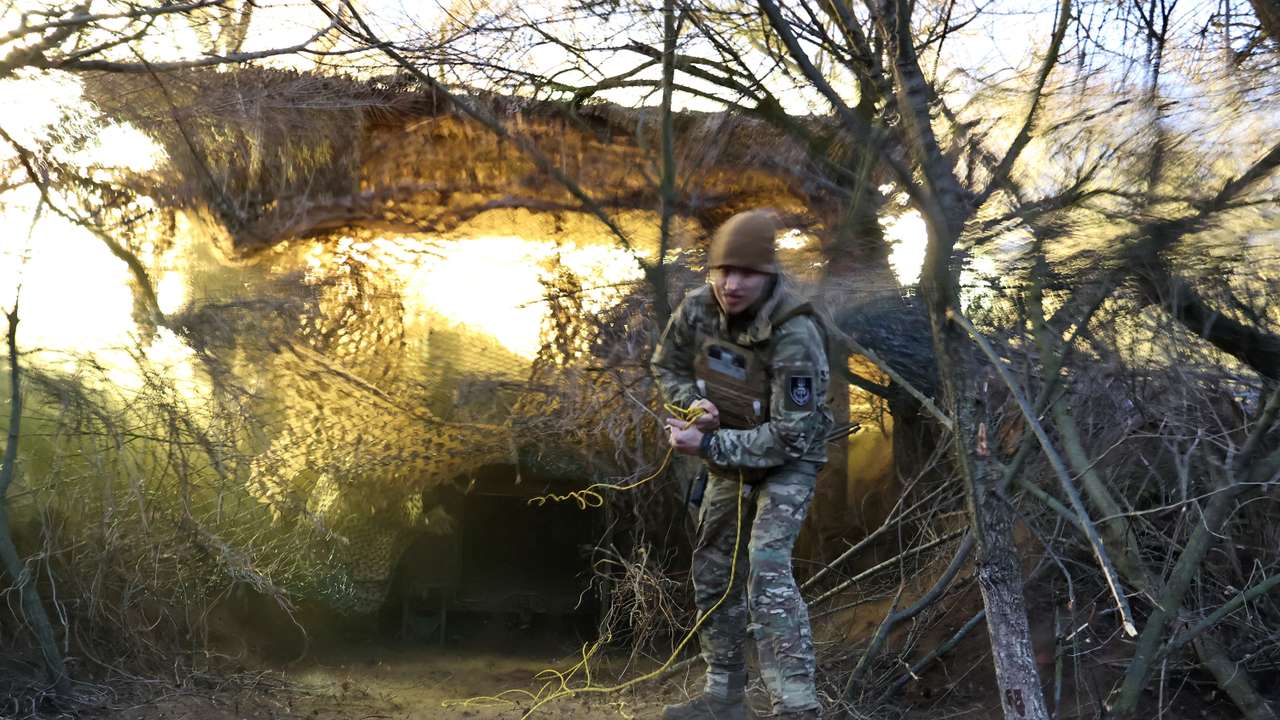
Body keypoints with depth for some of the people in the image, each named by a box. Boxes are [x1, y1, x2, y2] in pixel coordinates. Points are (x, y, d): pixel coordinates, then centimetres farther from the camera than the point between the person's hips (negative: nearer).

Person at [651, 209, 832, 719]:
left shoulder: (795, 336, -33)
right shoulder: (697, 309, -16)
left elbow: (789, 437, -32)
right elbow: (666, 366, 4)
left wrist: (708, 446, -34)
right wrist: (692, 402, -17)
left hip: (788, 460, -7)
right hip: (728, 456, 7)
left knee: (767, 571, -24)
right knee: (713, 570, 13)